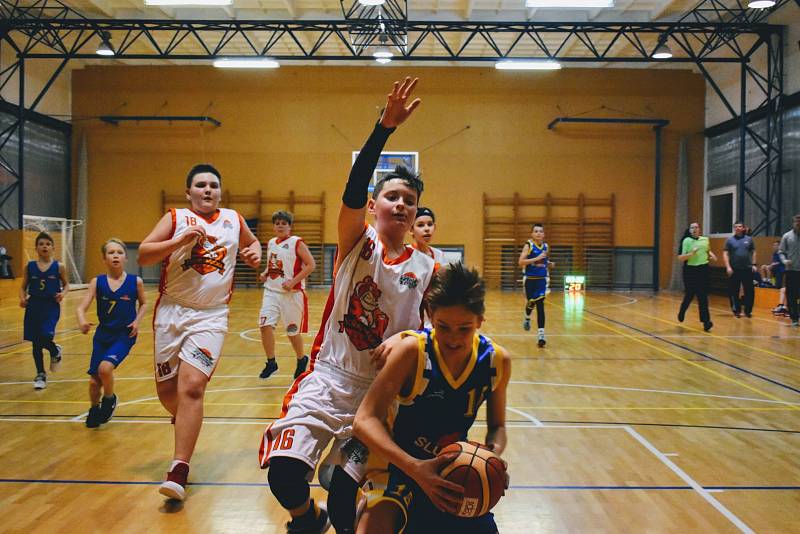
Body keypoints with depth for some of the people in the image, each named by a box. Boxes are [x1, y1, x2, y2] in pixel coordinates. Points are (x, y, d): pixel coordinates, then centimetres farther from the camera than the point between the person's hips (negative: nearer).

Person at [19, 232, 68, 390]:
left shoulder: (59, 267, -2)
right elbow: (23, 287, 8)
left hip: (51, 307, -2)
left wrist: (63, 293, -11)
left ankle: (56, 352, 19)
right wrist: (22, 298, -10)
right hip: (34, 307, 2)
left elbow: (66, 284, 9)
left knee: (44, 337, -18)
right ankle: (40, 375, 23)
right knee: (36, 343, 7)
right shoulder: (30, 267, 2)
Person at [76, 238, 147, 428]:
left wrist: (137, 321, -8)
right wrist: (82, 321, -35)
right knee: (94, 381, 6)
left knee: (105, 368, -25)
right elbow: (81, 308, -13)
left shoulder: (135, 281, -7)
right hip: (102, 335, 2)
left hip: (124, 335, -2)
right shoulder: (97, 282, -5)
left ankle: (109, 399, 6)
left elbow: (143, 304, 10)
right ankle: (94, 410, 37)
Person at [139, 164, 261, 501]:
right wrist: (180, 240, -20)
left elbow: (251, 242, 30)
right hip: (172, 311, 1)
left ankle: (179, 471, -11)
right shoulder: (175, 218, 2)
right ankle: (185, 423, 43)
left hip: (211, 316, -1)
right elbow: (142, 255, -7)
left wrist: (256, 252, 7)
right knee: (167, 390, 9)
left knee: (192, 386, -15)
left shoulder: (234, 220, 11)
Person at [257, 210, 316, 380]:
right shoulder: (271, 243, 11)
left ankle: (302, 359, 32)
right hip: (271, 291, 5)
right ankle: (271, 362, 6)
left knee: (292, 331, 6)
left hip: (292, 293, -5)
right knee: (265, 325, -10)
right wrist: (264, 274, 5)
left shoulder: (297, 243, -8)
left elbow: (311, 265, -12)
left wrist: (293, 281, -19)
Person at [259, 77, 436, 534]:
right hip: (328, 377, -1)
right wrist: (385, 127, -35)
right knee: (284, 472, -18)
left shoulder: (426, 269, 2)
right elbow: (353, 192, -23)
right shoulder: (358, 242, -4)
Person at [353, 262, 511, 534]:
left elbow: (496, 426, 4)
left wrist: (494, 452, -19)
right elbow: (365, 420, -26)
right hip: (403, 463, -4)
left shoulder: (497, 361, -10)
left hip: (456, 468, 5)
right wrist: (415, 468, -38)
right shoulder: (413, 350, -23)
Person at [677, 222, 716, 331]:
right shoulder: (686, 241, -5)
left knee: (703, 296, -1)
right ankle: (681, 312, 34)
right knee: (689, 295, 6)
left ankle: (705, 321, -4)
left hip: (704, 270, 3)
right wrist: (691, 253, -24)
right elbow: (680, 258, -10)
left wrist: (712, 255, 10)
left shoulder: (705, 239, 9)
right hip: (691, 271, -3)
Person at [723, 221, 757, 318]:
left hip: (747, 269, 1)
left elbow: (753, 252, 12)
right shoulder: (730, 240, 2)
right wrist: (728, 267, -9)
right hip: (734, 270, -1)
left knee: (749, 291, 1)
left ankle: (748, 310, 12)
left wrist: (753, 264, 3)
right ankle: (737, 311, 14)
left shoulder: (749, 239, 7)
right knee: (734, 291, 3)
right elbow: (725, 254, -1)